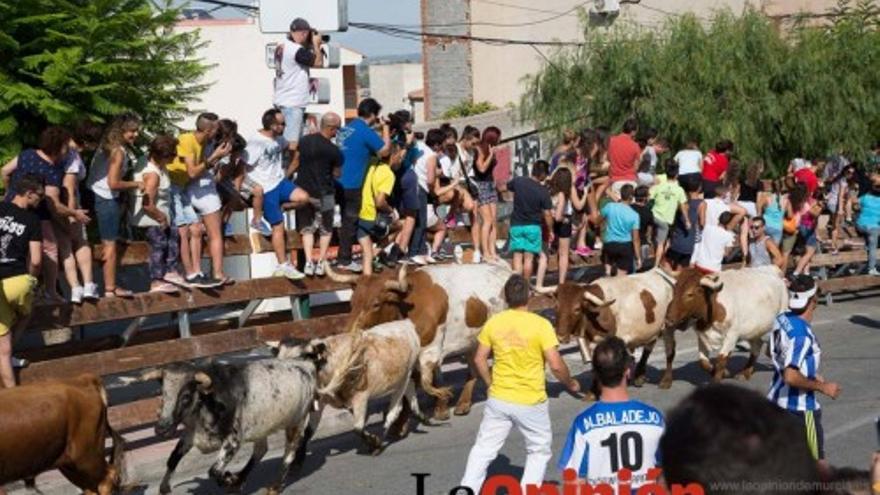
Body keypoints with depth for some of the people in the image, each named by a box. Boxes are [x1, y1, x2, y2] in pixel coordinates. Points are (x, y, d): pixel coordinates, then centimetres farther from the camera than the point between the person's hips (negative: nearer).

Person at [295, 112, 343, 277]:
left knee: (307, 228, 14)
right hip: (323, 194, -4)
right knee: (325, 229, 13)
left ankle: (309, 262, 2)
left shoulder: (304, 140, -1)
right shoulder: (333, 150, -16)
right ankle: (320, 263, 11)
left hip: (303, 191, 4)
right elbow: (337, 173, -6)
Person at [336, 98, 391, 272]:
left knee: (347, 220, 19)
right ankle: (345, 260, 6)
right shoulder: (366, 132, -14)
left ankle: (343, 257, 26)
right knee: (350, 221, 1)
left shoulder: (347, 128, 11)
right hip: (352, 184, -8)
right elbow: (384, 150, -4)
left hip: (340, 181, 8)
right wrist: (386, 129, 5)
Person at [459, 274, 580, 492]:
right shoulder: (541, 325, -15)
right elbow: (556, 365, -16)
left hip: (498, 399, 3)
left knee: (483, 449, 14)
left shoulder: (493, 322, -4)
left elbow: (479, 359, 3)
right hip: (531, 402, -3)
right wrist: (570, 384, 2)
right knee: (539, 451, 17)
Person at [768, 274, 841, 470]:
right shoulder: (802, 335, -27)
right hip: (801, 407, -8)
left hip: (777, 399, 8)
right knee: (818, 466, 4)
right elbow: (791, 377, -31)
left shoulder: (781, 320, -1)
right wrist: (822, 387, -18)